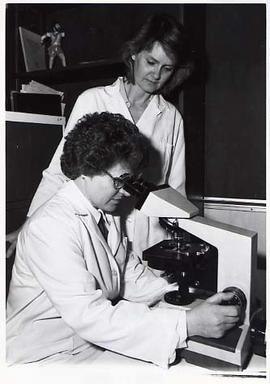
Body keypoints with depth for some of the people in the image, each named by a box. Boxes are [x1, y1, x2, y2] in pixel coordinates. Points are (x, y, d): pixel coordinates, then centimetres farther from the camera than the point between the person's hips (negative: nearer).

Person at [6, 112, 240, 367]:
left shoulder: (107, 215, 3)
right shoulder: (50, 226, -23)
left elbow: (132, 277, 4)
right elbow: (89, 316, -29)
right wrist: (187, 324, -31)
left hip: (101, 339, 7)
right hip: (47, 355, -6)